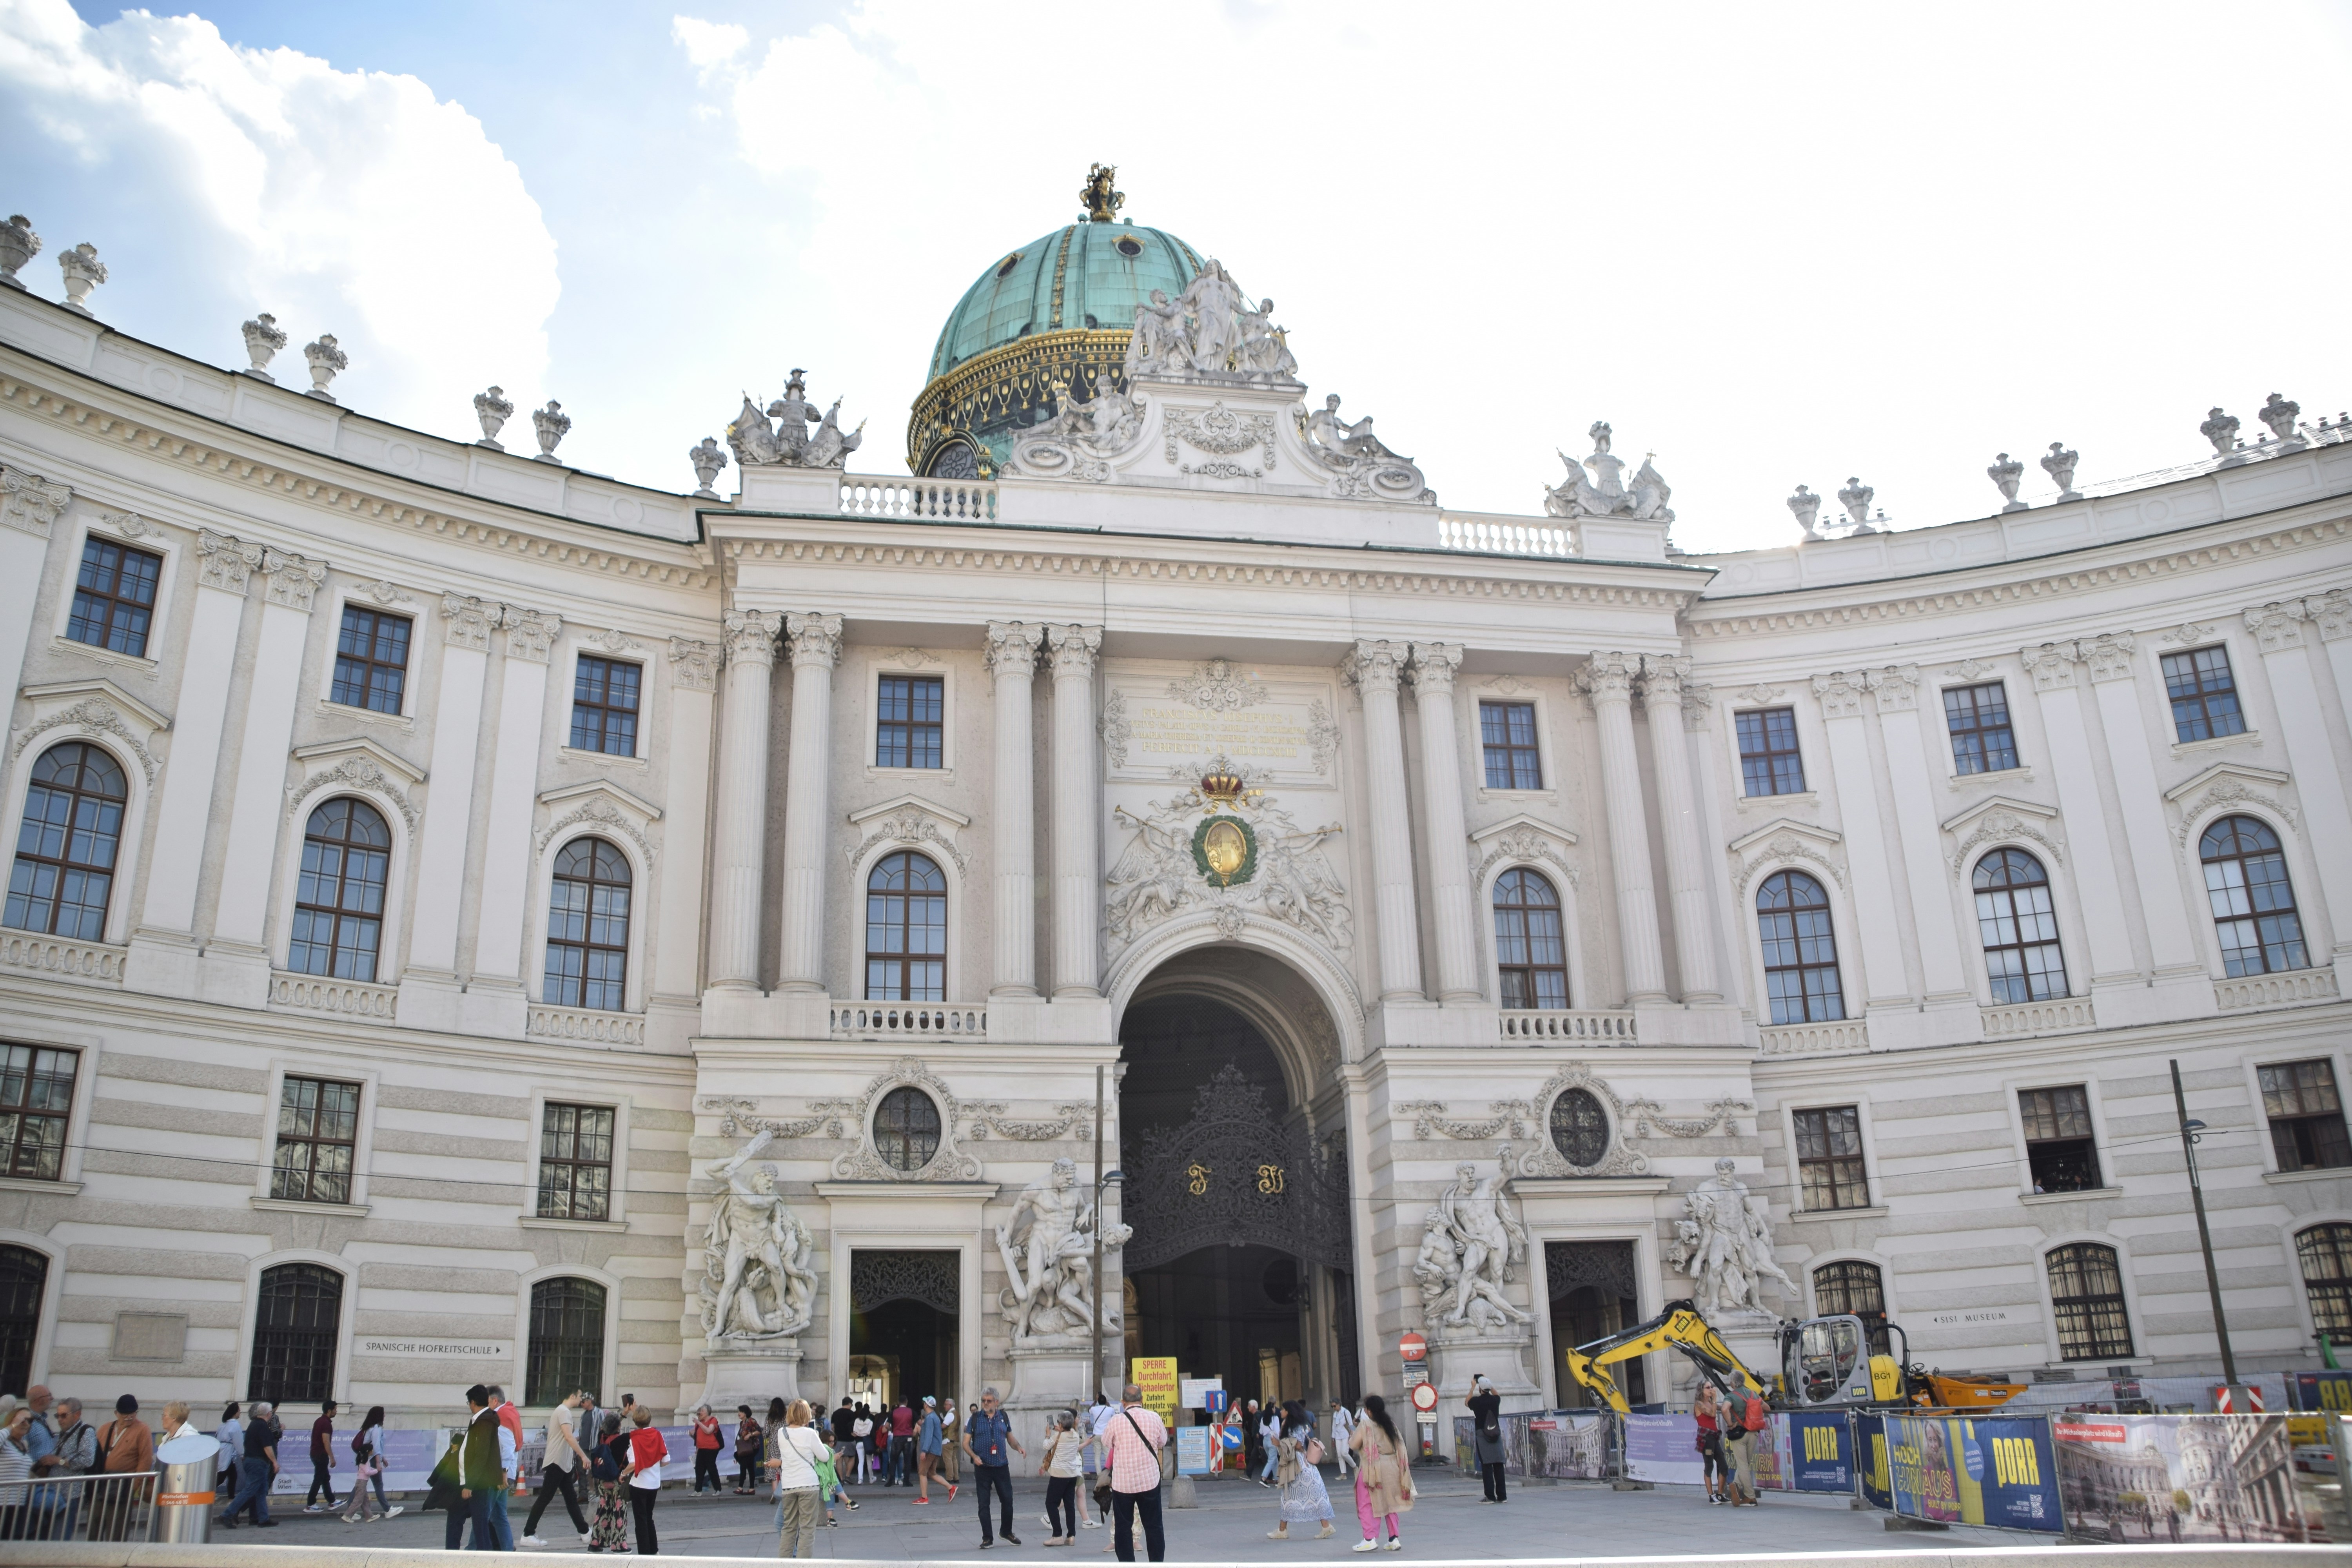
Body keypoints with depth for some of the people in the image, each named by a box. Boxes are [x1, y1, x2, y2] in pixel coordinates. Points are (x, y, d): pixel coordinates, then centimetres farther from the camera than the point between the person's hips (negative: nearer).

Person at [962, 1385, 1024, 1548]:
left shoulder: (1004, 1417, 6)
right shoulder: (975, 1418, -2)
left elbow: (1010, 1438, 15)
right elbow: (966, 1442, -1)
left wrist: (1019, 1448, -5)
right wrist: (974, 1456, -18)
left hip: (1002, 1466, 2)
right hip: (983, 1468, -2)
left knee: (1008, 1500, 5)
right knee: (984, 1504, 2)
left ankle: (1007, 1532, 26)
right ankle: (987, 1538, 12)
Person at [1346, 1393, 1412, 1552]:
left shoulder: (1365, 1425, -8)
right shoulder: (1391, 1425, 8)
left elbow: (1354, 1444, -7)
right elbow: (1400, 1447, 8)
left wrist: (1351, 1438, 15)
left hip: (1372, 1468, -6)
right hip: (1391, 1468, 6)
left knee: (1367, 1505, 0)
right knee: (1390, 1503, 14)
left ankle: (1370, 1539, -8)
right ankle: (1394, 1539, 12)